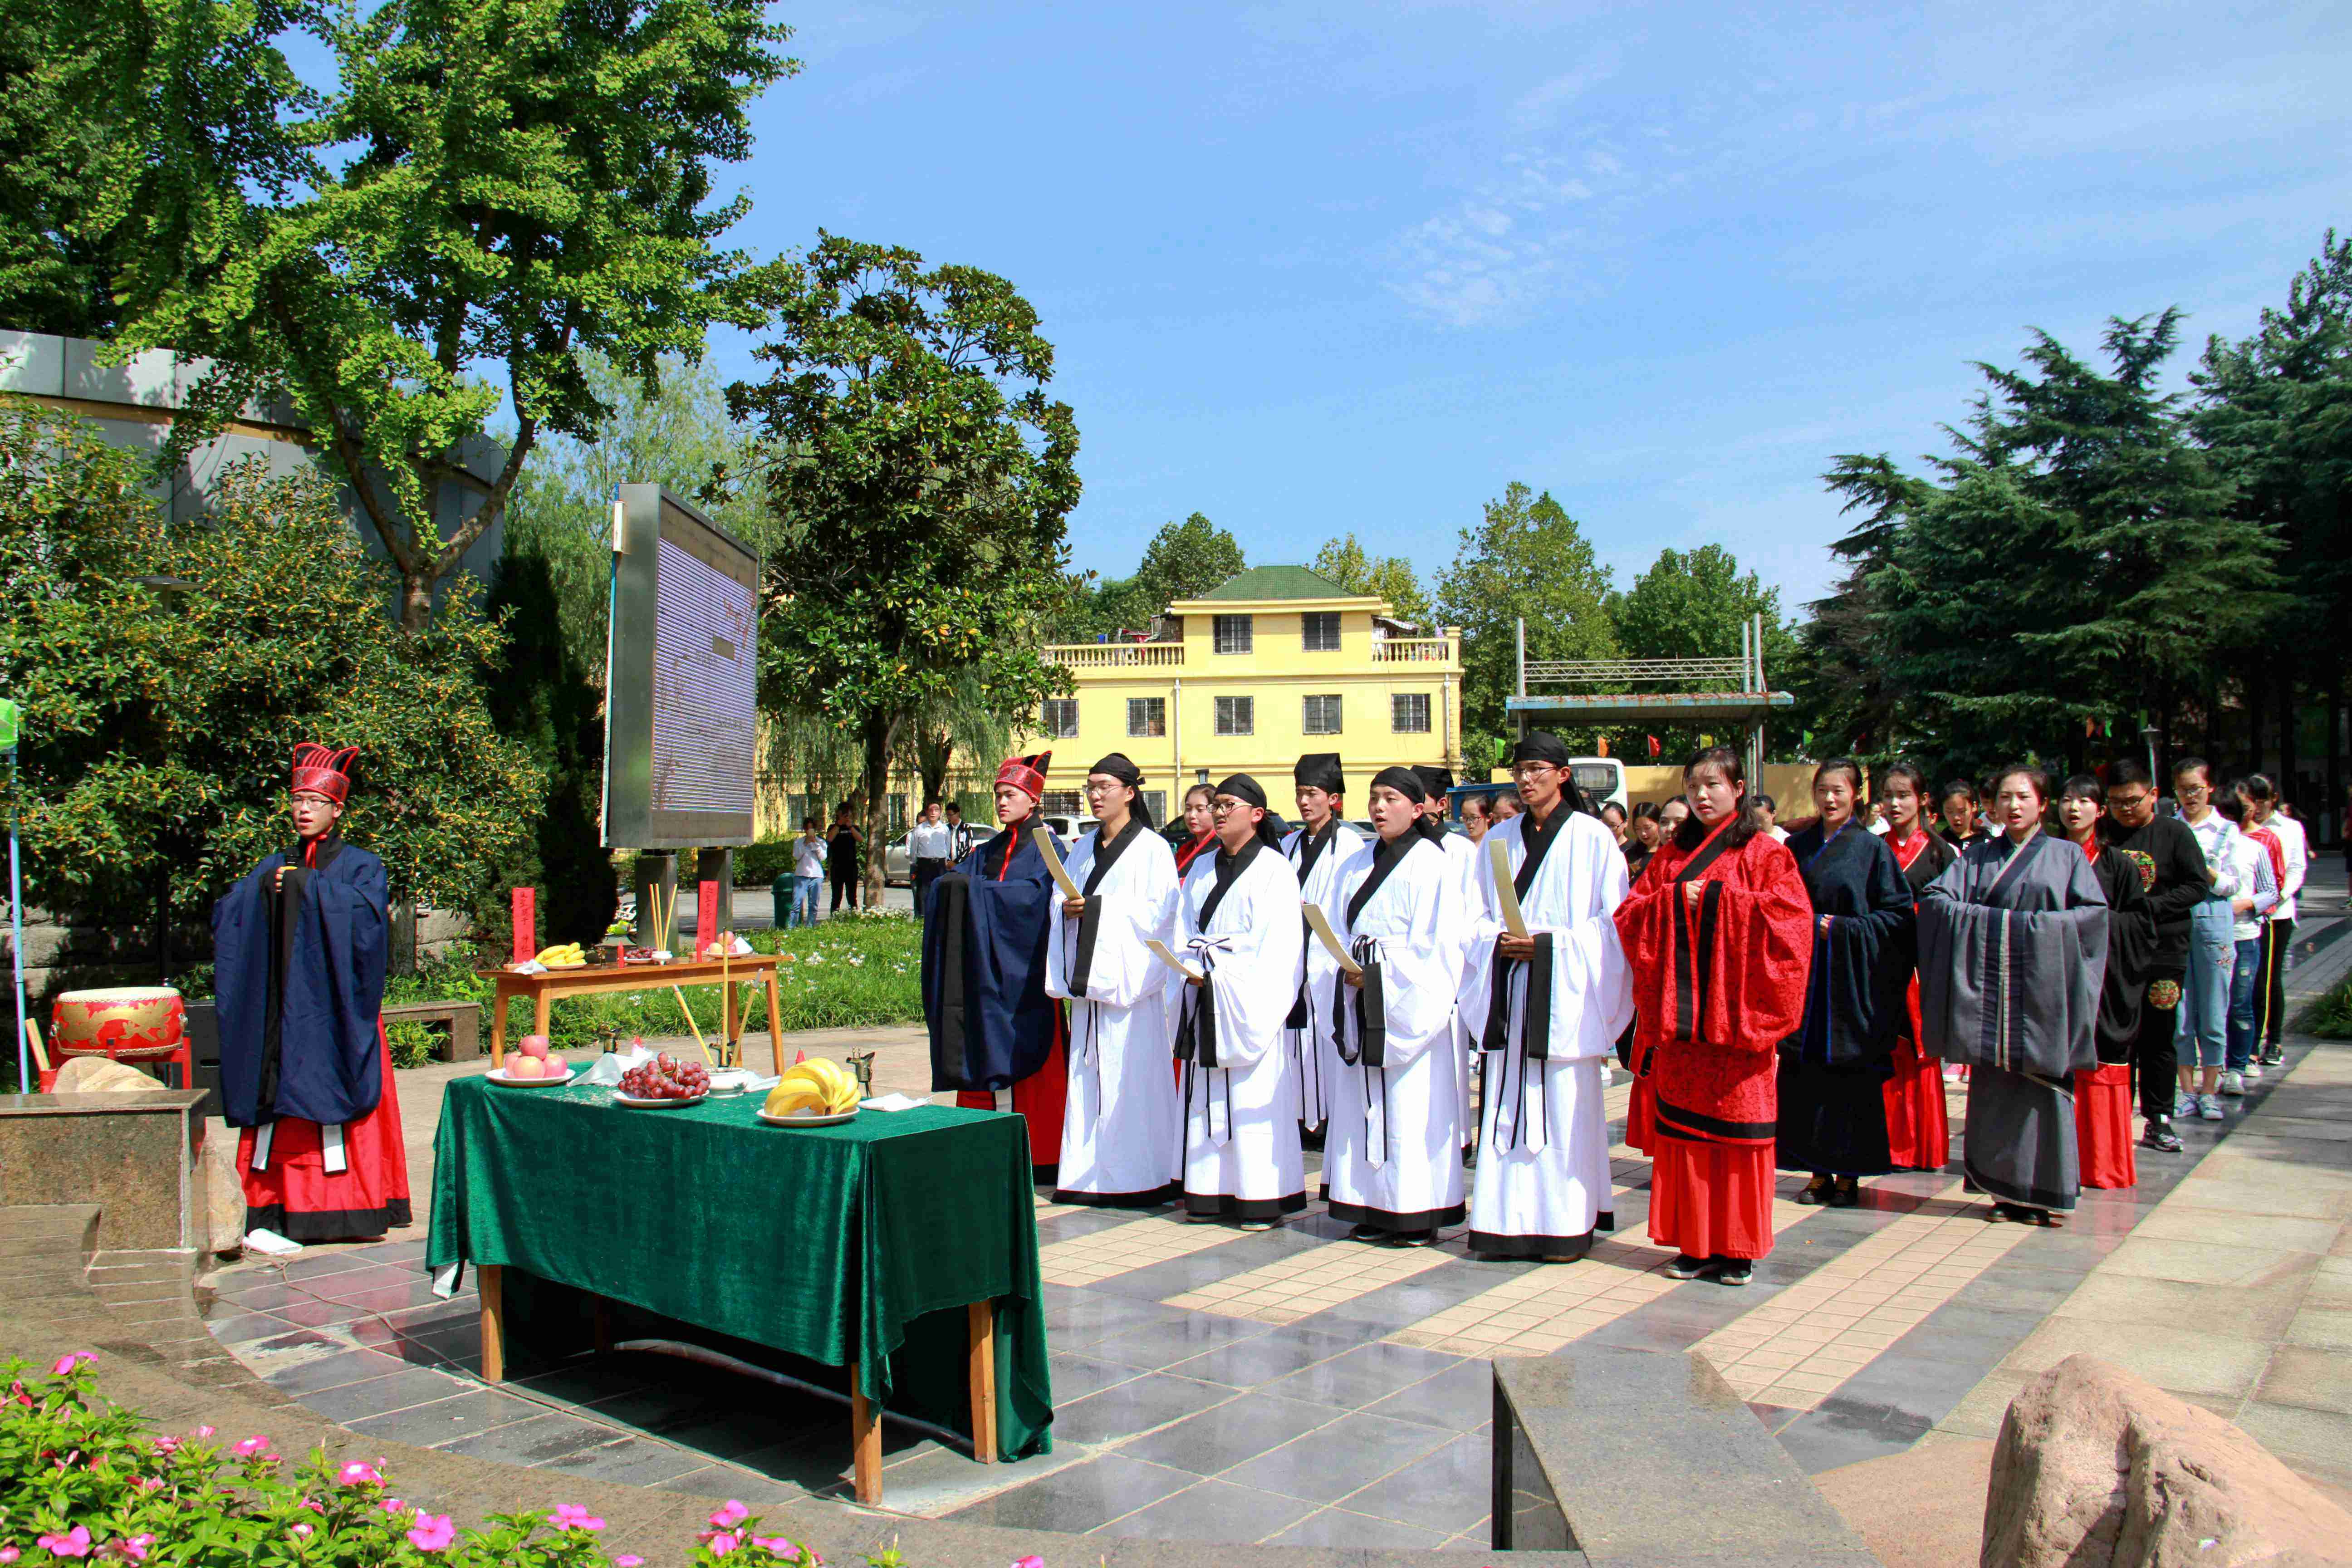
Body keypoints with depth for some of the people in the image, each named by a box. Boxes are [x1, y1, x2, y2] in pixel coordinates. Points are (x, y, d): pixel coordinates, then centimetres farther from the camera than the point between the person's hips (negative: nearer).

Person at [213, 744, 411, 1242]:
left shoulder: (360, 866, 5)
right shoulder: (273, 867, 16)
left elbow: (369, 913, -14)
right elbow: (224, 916, 7)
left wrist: (311, 887, -15)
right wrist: (261, 890, -10)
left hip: (334, 1009, -3)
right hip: (282, 1009, 3)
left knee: (333, 1097, -5)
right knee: (281, 1097, -1)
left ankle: (349, 1209, -1)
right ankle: (279, 1209, 2)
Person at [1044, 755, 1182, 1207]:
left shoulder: (1152, 849, -3)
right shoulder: (1084, 849, 17)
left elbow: (1157, 913, -11)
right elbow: (1061, 903, 17)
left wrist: (1097, 907, -14)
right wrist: (1067, 909, -6)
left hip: (1129, 978, -6)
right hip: (1087, 978, 6)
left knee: (1132, 1077, -6)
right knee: (1089, 1075, 6)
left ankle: (1139, 1177, 3)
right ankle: (1090, 1176, 13)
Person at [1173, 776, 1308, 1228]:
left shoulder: (1273, 868, -3)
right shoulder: (1202, 868, 18)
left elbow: (1280, 941, -10)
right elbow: (1186, 929, 16)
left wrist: (1220, 971, -14)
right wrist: (1193, 967, -4)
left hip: (1250, 999, -6)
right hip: (1205, 1000, 6)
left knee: (1254, 1100, -6)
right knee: (1207, 1100, 7)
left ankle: (1262, 1198, -1)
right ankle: (1213, 1194, 13)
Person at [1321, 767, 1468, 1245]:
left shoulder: (1431, 864, -5)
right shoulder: (1357, 866, 15)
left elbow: (1436, 942, -11)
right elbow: (1335, 929, 14)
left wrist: (1379, 976, -15)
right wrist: (1346, 971, -5)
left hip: (1409, 1004, -6)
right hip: (1361, 1006, 7)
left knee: (1410, 1108, -5)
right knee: (1365, 1108, 7)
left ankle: (1419, 1214, 2)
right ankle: (1374, 1210, 14)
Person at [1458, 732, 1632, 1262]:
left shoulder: (1592, 839, -2)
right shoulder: (1500, 840, 12)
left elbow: (1612, 922, -4)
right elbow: (1477, 916, 12)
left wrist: (1548, 942, -14)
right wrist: (1499, 940, -9)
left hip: (1564, 993, -4)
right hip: (1508, 994, 4)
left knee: (1565, 1107, -3)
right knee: (1506, 1109, 4)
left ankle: (1565, 1224, 7)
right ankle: (1507, 1222, 10)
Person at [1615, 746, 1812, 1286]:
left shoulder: (1764, 853, 2)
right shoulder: (1671, 855, 15)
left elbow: (1789, 918, -10)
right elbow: (1630, 914, 10)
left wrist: (1715, 900, -12)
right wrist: (1673, 901, -8)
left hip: (1735, 1013, -4)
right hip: (1678, 1013, 4)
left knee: (1736, 1126, -2)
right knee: (1683, 1128, 5)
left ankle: (1737, 1248, 9)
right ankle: (1695, 1243, 14)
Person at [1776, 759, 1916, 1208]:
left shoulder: (1873, 849, -1)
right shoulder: (1797, 847, 9)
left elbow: (1898, 915, -4)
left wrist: (1839, 928, -13)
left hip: (1851, 979, -3)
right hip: (1802, 977, 3)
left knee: (1850, 1077, 1)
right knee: (1806, 1077, 3)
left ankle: (1848, 1174, 11)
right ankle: (1819, 1173, 13)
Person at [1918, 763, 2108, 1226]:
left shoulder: (2065, 855, 9)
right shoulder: (1977, 856, 13)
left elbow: (2095, 911, -2)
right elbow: (1935, 898, 1)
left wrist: (2038, 927, -13)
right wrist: (1992, 921, -11)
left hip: (2042, 988, -2)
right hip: (1989, 990, 2)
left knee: (2043, 1085, -4)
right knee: (1993, 1087, 1)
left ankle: (2046, 1191, 4)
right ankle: (2006, 1188, 8)